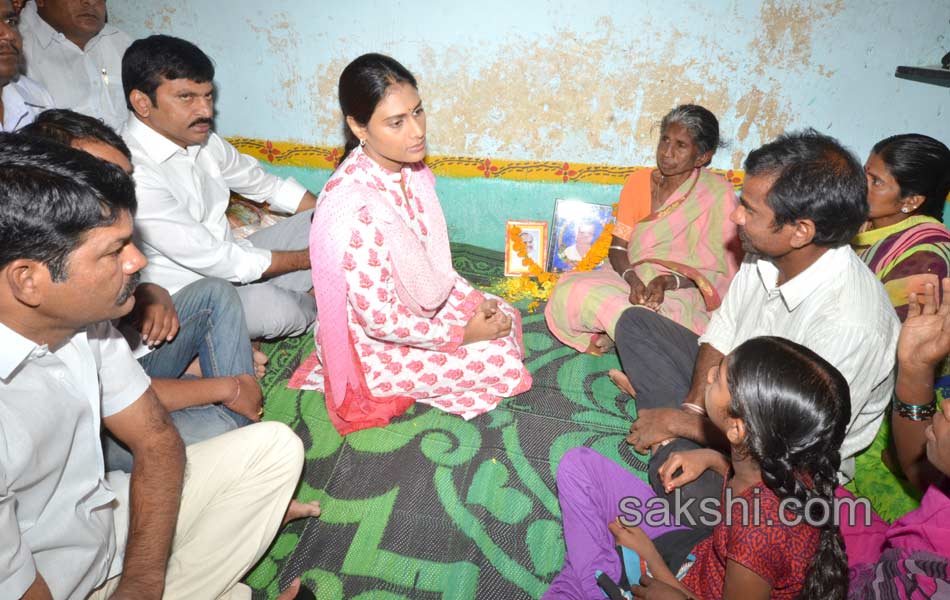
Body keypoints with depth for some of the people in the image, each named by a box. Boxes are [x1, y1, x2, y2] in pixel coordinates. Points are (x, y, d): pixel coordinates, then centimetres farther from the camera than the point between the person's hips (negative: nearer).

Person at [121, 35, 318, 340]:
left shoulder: (201, 140, -1)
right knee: (270, 304, -33)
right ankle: (313, 309, 1)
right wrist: (309, 259, -17)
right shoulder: (131, 173, -26)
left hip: (227, 262, 8)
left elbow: (266, 183, 12)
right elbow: (211, 259, -26)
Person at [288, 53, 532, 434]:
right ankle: (395, 384, 9)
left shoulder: (410, 168, -9)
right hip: (377, 345, -8)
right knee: (503, 363, -6)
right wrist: (460, 335, -18)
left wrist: (475, 300, -5)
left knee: (506, 318, 9)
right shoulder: (355, 207, -35)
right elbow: (379, 320, -28)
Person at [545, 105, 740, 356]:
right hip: (632, 277, 4)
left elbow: (716, 270, -3)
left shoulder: (717, 194, -4)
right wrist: (634, 280, -18)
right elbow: (617, 248, 4)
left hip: (682, 291, -3)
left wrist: (668, 281, -22)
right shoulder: (639, 181, 9)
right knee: (568, 293, -27)